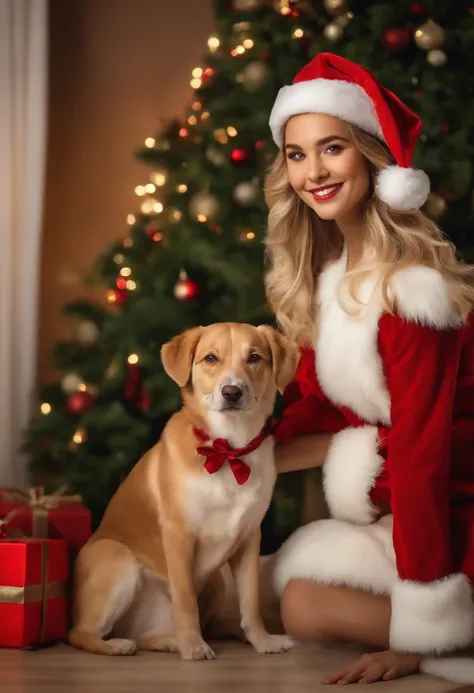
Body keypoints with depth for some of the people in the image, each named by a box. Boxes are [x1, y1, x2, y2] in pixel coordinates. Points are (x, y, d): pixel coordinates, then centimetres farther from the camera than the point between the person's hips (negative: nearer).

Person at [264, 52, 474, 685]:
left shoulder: (410, 287, -23)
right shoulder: (326, 274, 4)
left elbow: (421, 449, -25)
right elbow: (317, 406, 9)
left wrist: (420, 633, -24)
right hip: (397, 504, 9)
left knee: (306, 605, -17)